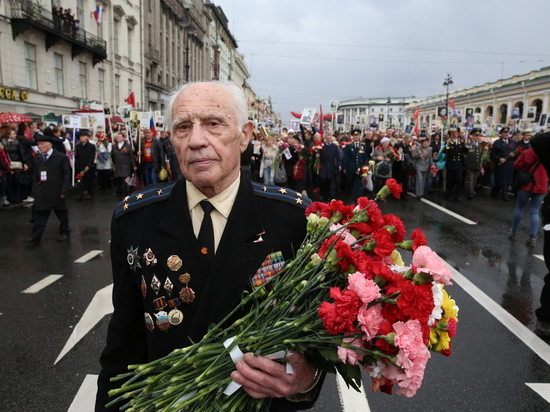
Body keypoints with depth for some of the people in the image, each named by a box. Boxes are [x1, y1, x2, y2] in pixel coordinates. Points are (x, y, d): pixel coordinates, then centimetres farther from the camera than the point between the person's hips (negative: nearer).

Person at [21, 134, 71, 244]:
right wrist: (35, 190, 6)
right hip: (42, 192, 4)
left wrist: (64, 191, -14)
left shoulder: (61, 157, -6)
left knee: (62, 213, 10)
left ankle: (64, 232, 26)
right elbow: (36, 176, 13)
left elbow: (67, 175, -8)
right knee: (40, 214, 2)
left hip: (57, 191, -4)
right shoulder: (37, 159, 10)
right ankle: (35, 237, 3)